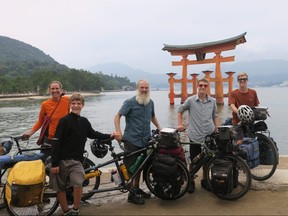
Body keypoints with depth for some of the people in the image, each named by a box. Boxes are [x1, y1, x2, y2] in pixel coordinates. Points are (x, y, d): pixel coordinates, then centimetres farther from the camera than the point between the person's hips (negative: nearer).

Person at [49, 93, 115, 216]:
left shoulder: (84, 122, 6)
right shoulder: (64, 121, -9)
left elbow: (93, 134, 24)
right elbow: (56, 143, -11)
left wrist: (109, 136, 15)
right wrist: (54, 163, -14)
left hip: (76, 160, 3)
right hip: (62, 160, -3)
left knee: (78, 184, -16)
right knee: (60, 188, 6)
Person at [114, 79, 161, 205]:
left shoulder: (150, 102, 9)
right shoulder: (130, 102, -9)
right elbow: (117, 116, -11)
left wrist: (159, 128, 17)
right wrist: (118, 131, -24)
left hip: (145, 140, 6)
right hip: (131, 140, -6)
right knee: (130, 167, 0)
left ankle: (136, 188, 33)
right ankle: (132, 194, 9)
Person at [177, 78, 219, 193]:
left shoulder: (212, 101, 4)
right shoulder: (191, 100, -3)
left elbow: (215, 116, 13)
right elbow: (180, 111, 8)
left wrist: (217, 129, 8)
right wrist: (180, 124, 0)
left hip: (209, 136, 3)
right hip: (195, 136, -2)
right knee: (193, 161, 6)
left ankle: (204, 180, 30)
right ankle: (191, 181, 22)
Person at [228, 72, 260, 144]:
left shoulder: (253, 92, 7)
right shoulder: (233, 93, -3)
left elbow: (256, 106, 10)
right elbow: (232, 106, -16)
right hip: (238, 122, -3)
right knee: (239, 142, -12)